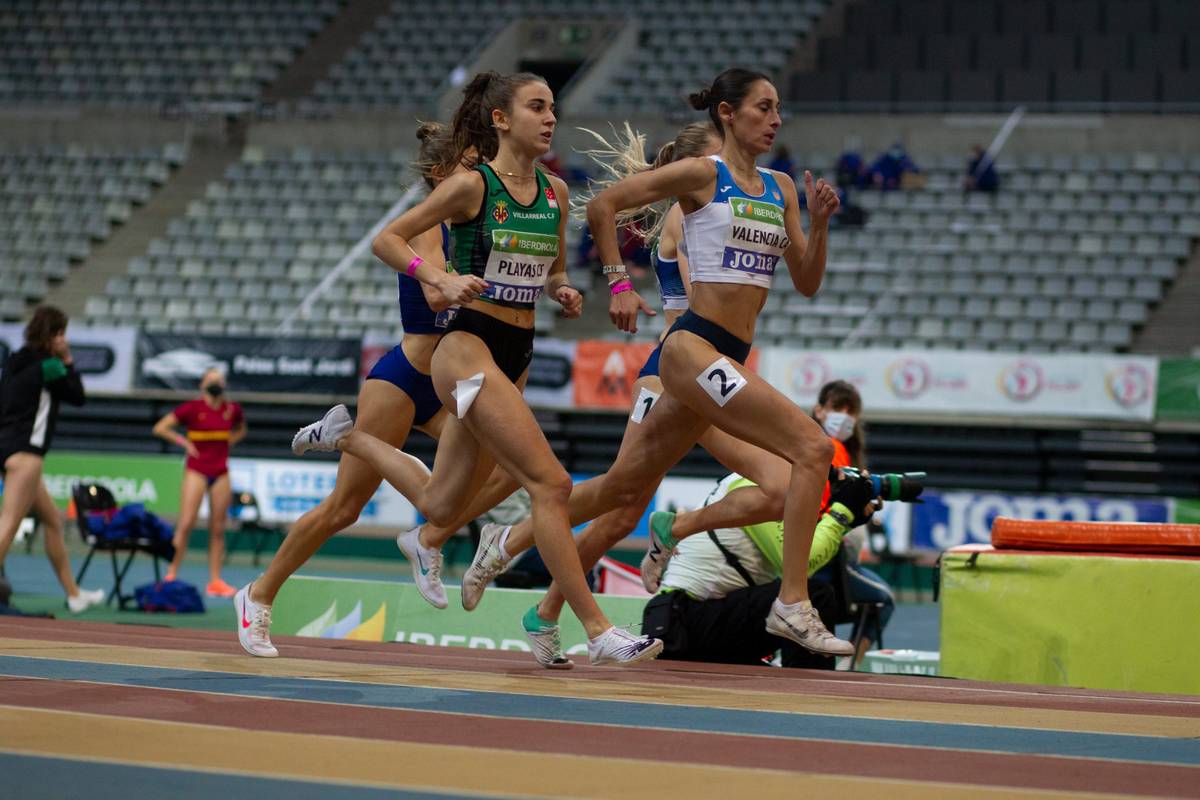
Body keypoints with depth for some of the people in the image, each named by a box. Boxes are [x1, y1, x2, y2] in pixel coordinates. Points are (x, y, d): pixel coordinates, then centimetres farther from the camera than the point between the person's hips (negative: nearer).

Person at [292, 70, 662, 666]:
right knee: (551, 483, -18)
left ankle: (345, 435, 39)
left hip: (515, 358, 8)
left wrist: (564, 294, -1)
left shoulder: (555, 193, 9)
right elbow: (386, 239, -5)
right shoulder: (472, 186, -9)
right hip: (468, 347, -8)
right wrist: (444, 279, -20)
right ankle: (598, 633, -15)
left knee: (438, 505, 17)